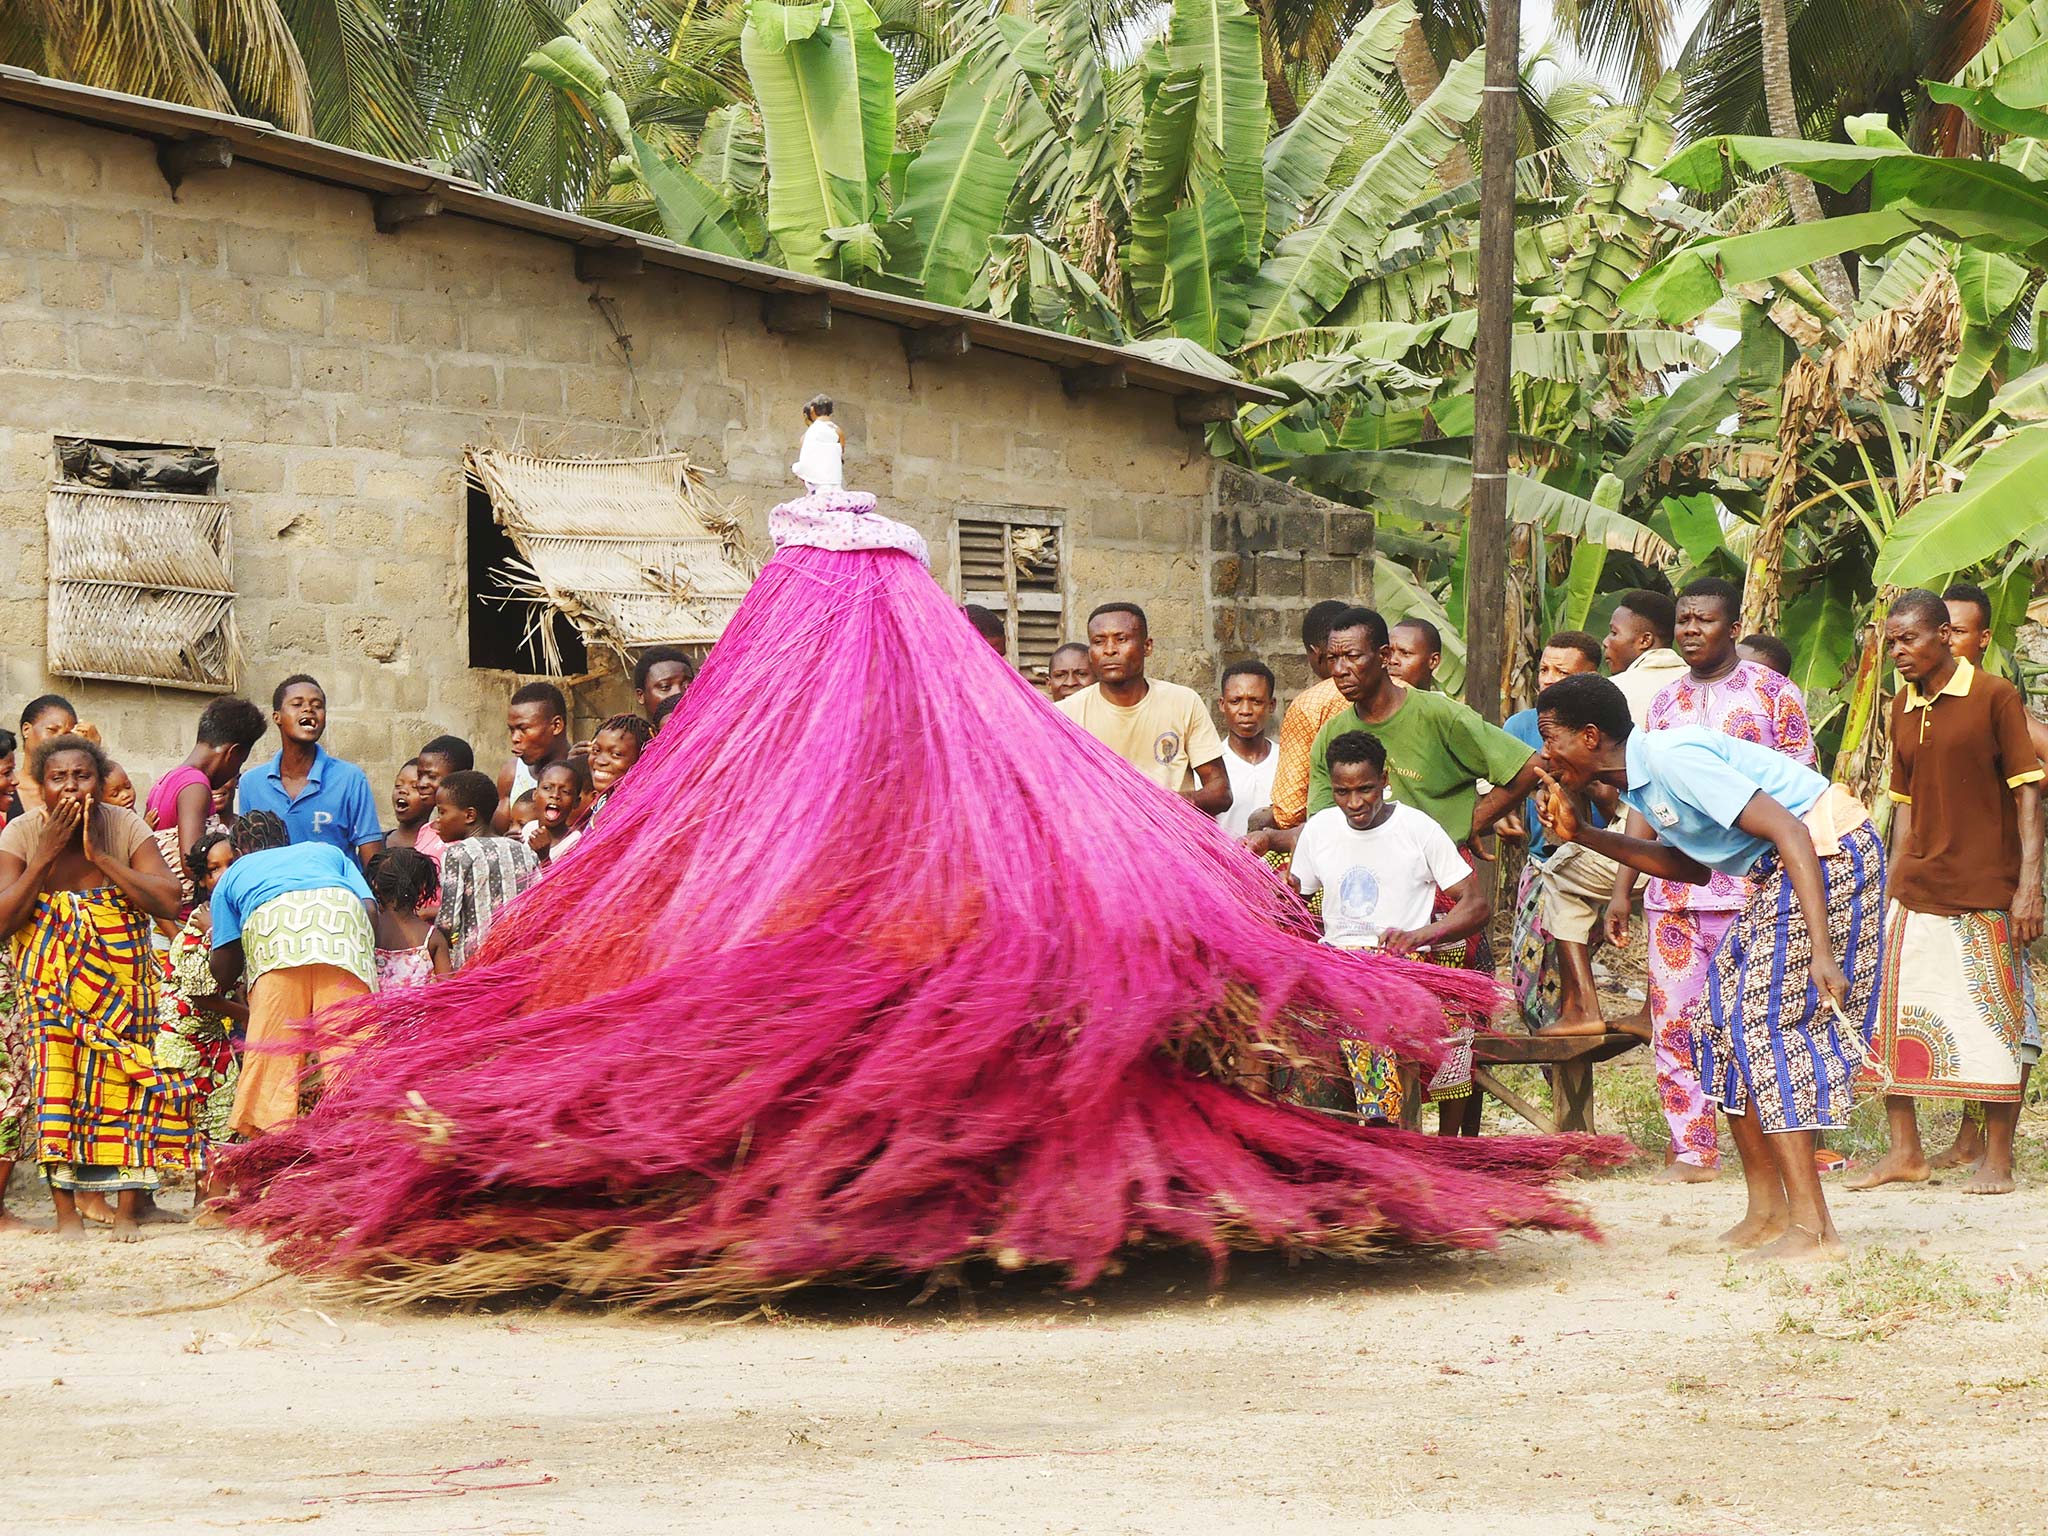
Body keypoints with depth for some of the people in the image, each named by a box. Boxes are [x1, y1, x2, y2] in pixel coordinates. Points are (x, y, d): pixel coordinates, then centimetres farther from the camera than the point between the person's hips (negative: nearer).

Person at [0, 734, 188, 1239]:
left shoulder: (125, 827, -10)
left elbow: (169, 902, -20)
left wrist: (100, 856, -24)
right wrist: (46, 856, -23)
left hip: (120, 974, 0)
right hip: (47, 977, 0)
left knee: (121, 1077, -10)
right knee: (53, 1070, -13)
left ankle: (127, 1208, -7)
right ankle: (66, 1210, -10)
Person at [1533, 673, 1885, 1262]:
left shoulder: (1673, 758, -21)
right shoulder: (1637, 780, 8)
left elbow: (1790, 833, -25)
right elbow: (1693, 868, 20)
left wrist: (1821, 949, -30)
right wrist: (1583, 833, 13)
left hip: (1829, 855, -10)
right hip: (1776, 875, 10)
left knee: (1766, 1026, -13)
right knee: (1721, 1021, 10)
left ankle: (1812, 1228, -14)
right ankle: (1767, 1210, 14)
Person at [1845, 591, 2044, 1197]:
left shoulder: (1994, 697, -6)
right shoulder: (1903, 708, 12)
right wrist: (1894, 887, 14)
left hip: (1987, 892, -6)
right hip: (1918, 891, 6)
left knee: (1995, 1022, -1)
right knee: (1889, 1014, 2)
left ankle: (1997, 1160, 6)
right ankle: (1904, 1152, 10)